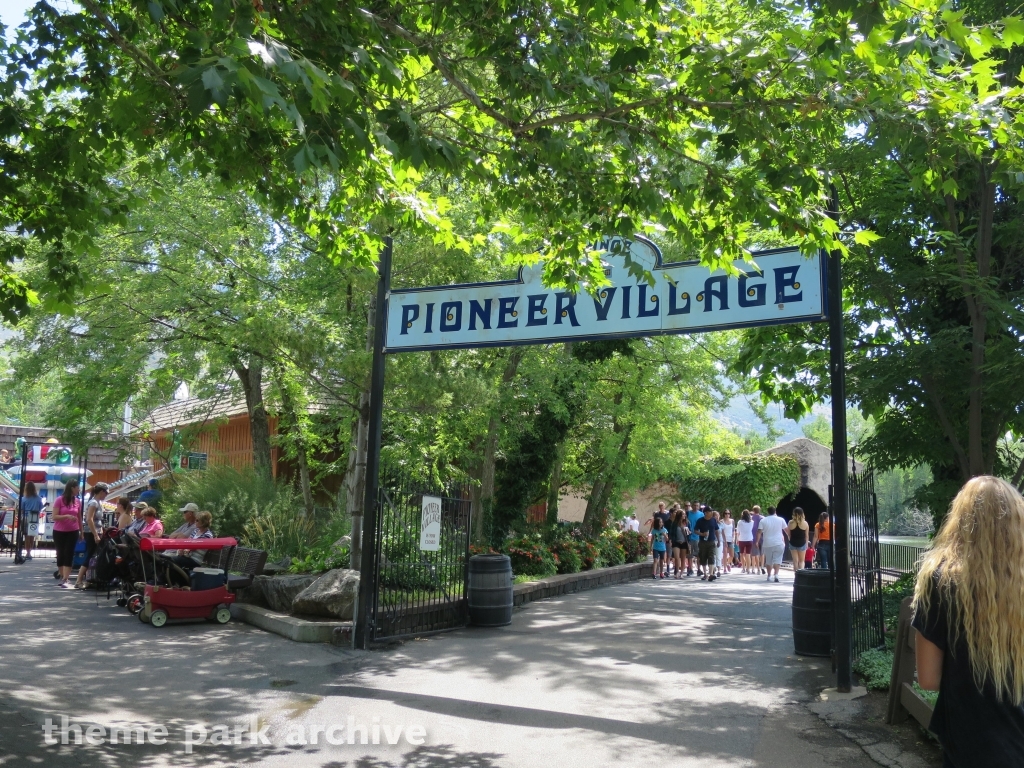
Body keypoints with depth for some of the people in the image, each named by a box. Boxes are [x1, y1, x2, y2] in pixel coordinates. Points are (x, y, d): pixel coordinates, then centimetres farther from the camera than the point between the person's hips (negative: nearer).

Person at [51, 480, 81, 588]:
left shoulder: (77, 501, 3)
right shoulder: (60, 500, -8)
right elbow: (54, 517, -11)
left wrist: (81, 532, 14)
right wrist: (67, 516, -26)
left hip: (73, 532, 2)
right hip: (59, 532, -2)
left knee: (69, 555, -6)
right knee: (61, 554, 8)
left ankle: (65, 580, -10)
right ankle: (61, 577, 24)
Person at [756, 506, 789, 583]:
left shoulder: (763, 520, 0)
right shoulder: (780, 520, 2)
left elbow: (759, 532, -7)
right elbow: (787, 530, 6)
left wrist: (757, 541, -3)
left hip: (767, 544, 1)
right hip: (779, 544, -1)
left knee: (768, 561, 13)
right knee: (777, 560, -4)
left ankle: (769, 576, 21)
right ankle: (776, 575, -21)